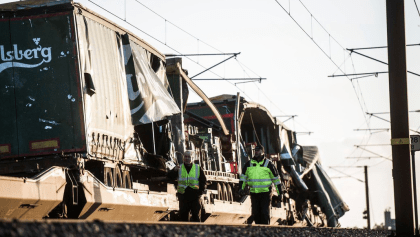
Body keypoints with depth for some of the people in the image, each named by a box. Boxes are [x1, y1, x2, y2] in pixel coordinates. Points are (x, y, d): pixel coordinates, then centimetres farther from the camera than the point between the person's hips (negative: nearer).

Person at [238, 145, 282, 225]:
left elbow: (276, 178, 6)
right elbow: (243, 177, 14)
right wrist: (241, 188, 1)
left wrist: (279, 192, 6)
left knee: (265, 213, -8)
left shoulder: (268, 164, 0)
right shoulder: (249, 164, 8)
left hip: (265, 193, -3)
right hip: (254, 193, 3)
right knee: (255, 214, 6)